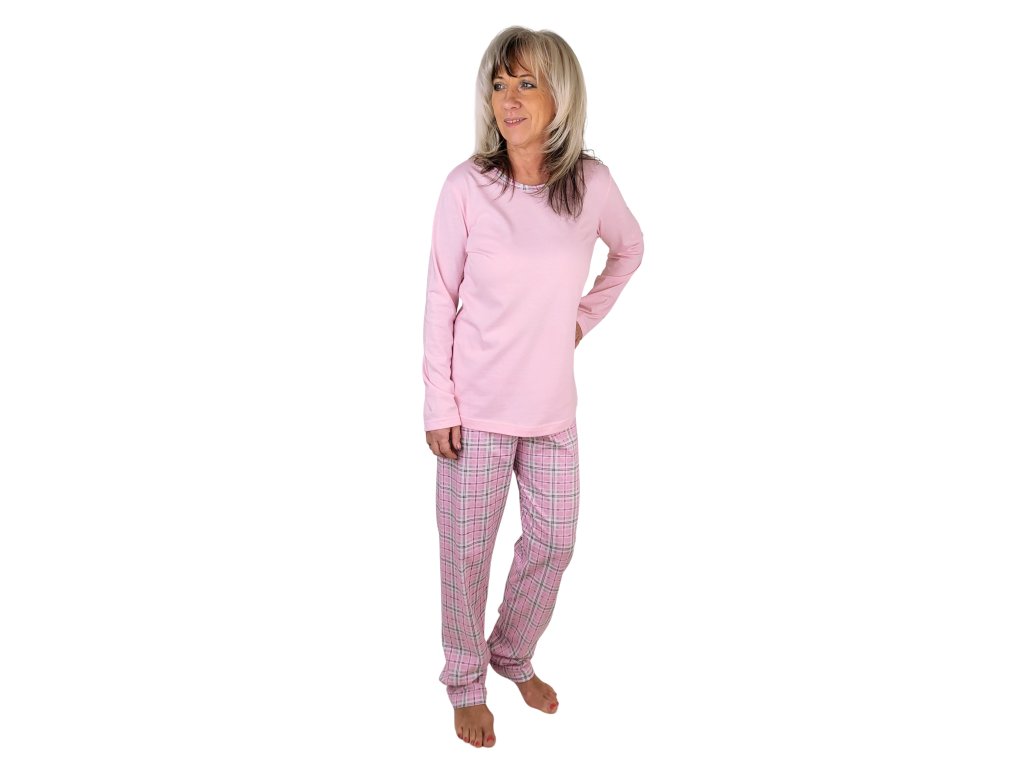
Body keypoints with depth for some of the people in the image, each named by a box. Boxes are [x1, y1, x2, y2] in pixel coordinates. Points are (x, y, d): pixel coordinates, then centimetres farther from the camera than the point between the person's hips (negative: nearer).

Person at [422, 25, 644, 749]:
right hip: (477, 410, -3)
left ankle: (514, 654, 40)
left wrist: (585, 315, 9)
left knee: (554, 541, 13)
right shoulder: (467, 186, -11)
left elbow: (630, 249, 18)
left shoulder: (592, 183, -4)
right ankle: (466, 682, 31)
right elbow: (441, 300, -6)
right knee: (467, 552, 7)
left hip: (552, 408, 3)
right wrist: (439, 406, -8)